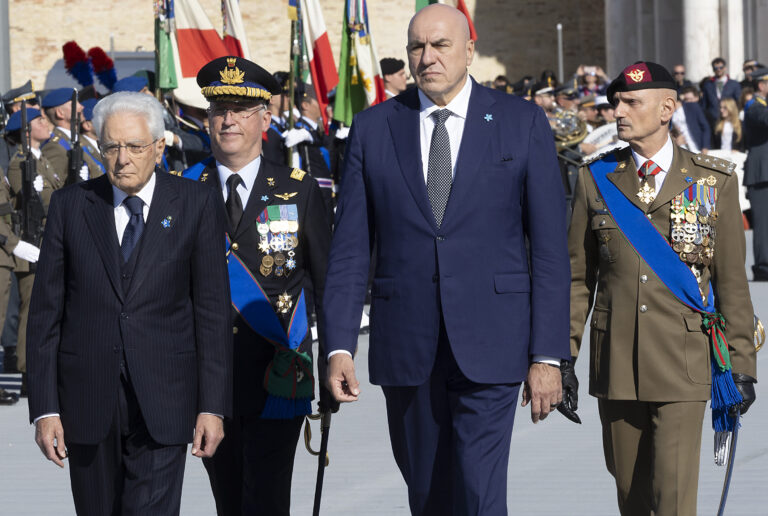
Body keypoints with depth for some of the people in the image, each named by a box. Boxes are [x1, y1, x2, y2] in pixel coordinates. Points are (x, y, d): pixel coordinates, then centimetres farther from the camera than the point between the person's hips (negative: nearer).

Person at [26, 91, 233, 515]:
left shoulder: (196, 205, 2)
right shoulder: (69, 206, 5)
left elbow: (213, 312, 1)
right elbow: (46, 311, 4)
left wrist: (213, 406, -4)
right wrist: (44, 408, -2)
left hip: (161, 405, -2)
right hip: (88, 402, 2)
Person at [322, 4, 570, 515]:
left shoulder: (523, 123, 1)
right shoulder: (373, 128, 6)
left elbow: (550, 248, 0)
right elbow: (351, 248, 6)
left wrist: (548, 355, -6)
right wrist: (340, 345, -4)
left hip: (489, 344, -3)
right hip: (405, 347, 3)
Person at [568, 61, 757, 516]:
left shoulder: (713, 182, 1)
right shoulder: (596, 180, 6)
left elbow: (732, 281, 3)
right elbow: (578, 278, 9)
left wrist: (741, 364, 0)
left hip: (682, 366, -2)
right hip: (617, 366, 3)